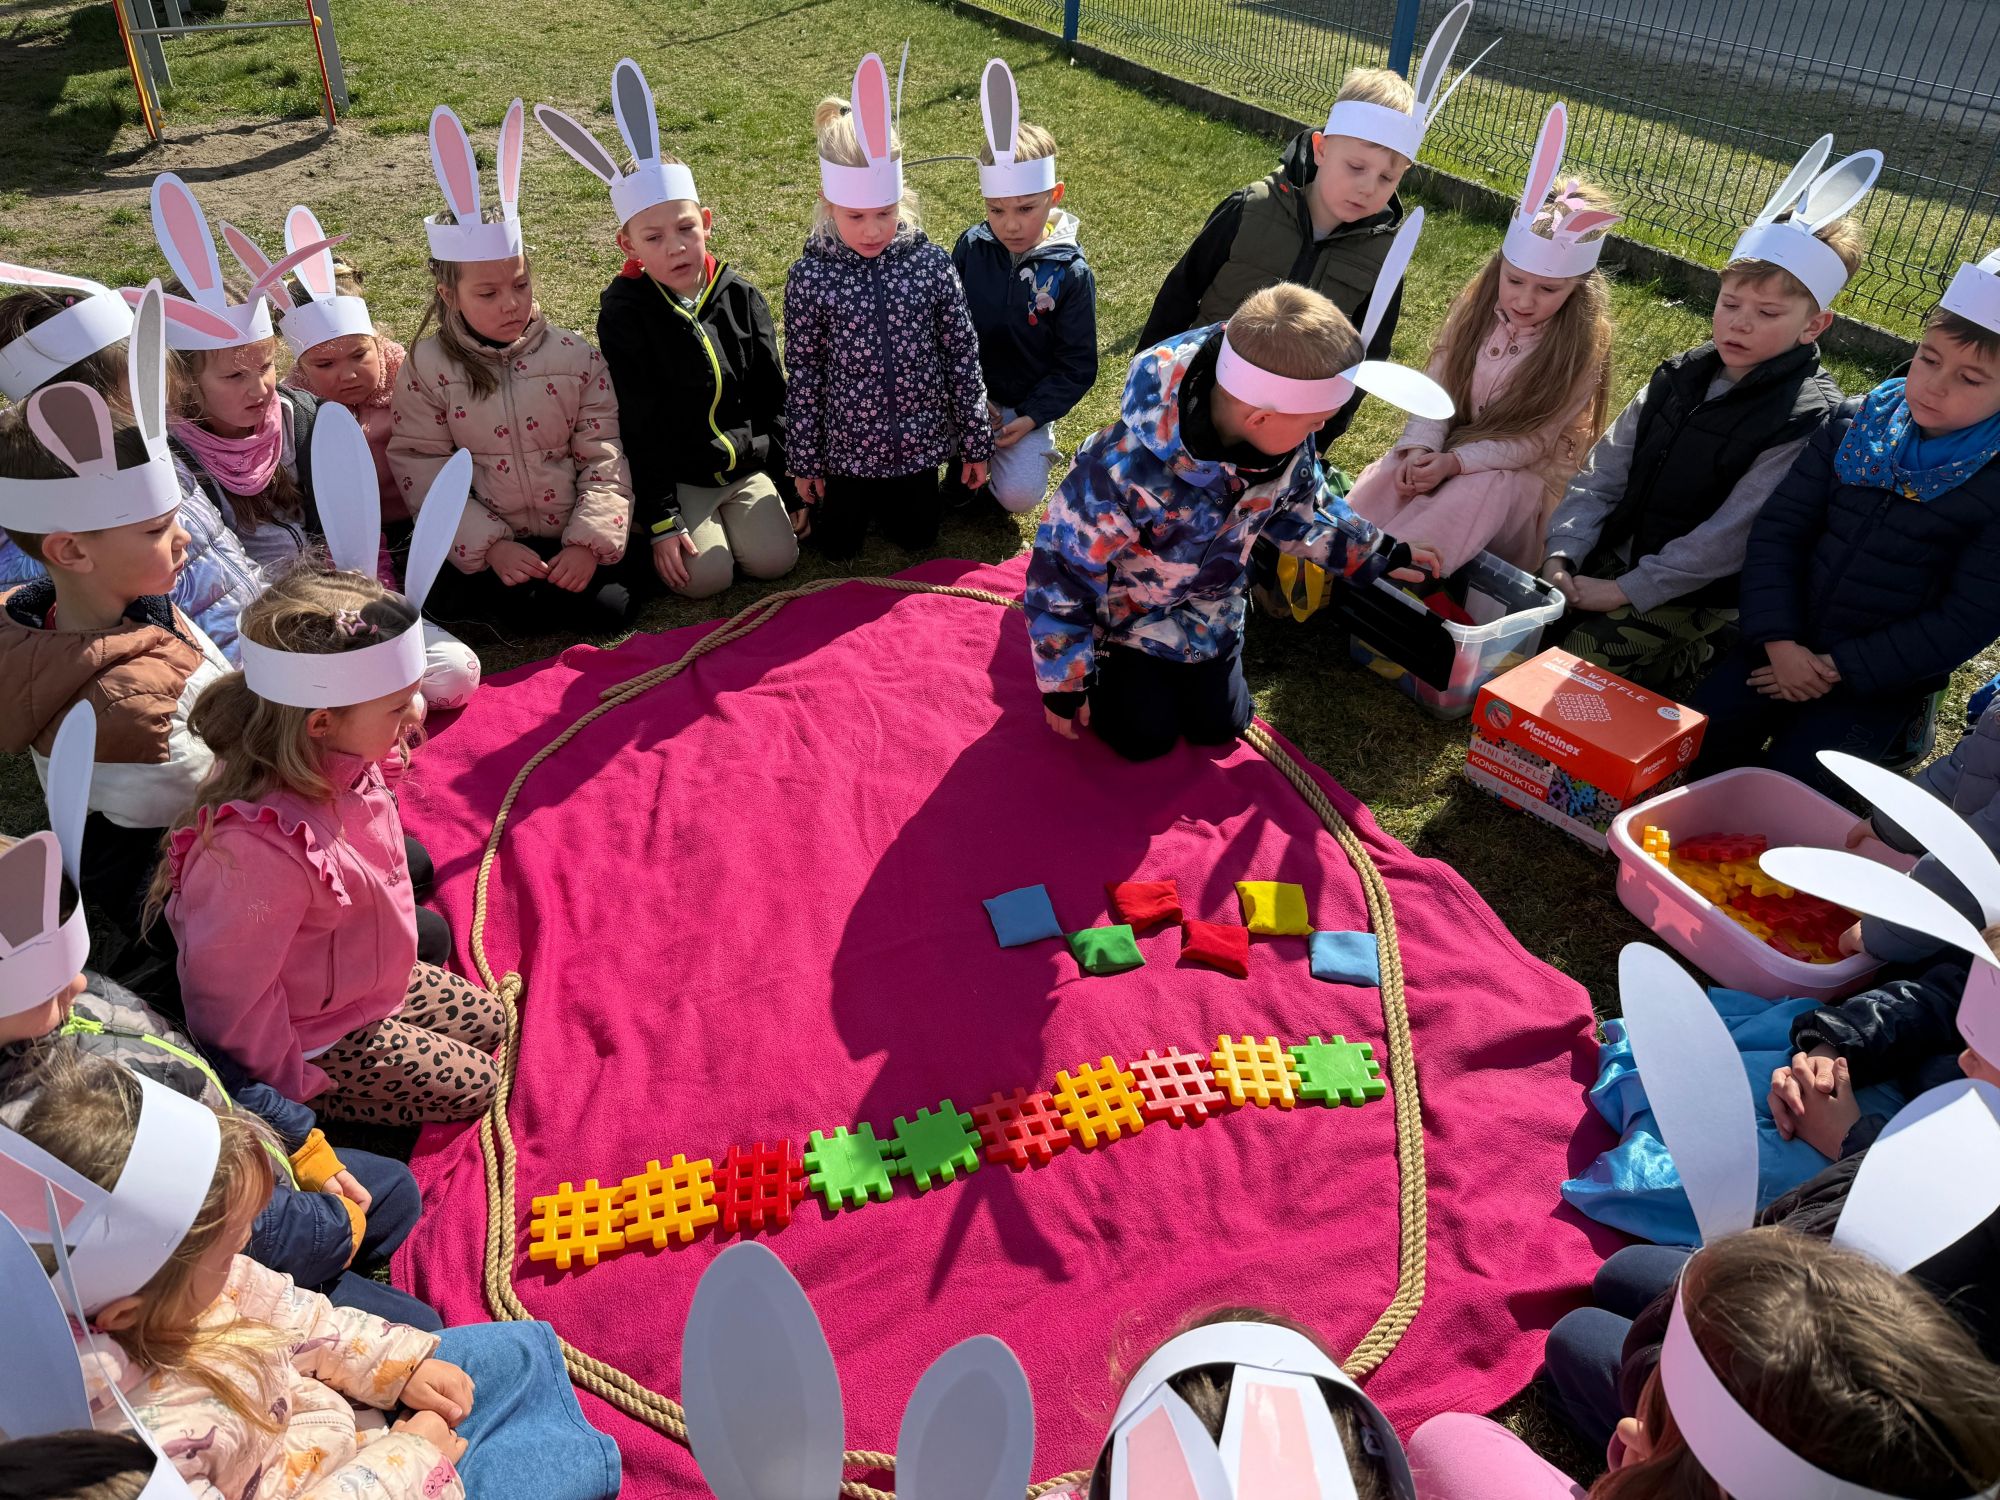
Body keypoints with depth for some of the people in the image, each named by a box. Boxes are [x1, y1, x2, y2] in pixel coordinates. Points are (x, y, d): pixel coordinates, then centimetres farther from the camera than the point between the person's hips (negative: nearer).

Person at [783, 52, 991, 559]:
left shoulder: (932, 264, -13)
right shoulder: (809, 276, -15)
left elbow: (963, 356, -5)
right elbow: (803, 372, -8)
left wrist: (976, 442, -1)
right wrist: (804, 462, -3)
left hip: (919, 441, 1)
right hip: (846, 445, -1)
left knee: (917, 537, 15)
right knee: (837, 544, 11)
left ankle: (882, 496, 45)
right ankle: (843, 498, 42)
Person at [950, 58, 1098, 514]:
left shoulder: (1070, 272, -13)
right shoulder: (972, 248, -7)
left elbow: (1077, 366, -8)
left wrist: (1032, 416, -17)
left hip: (1028, 405, -2)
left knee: (1019, 495, -21)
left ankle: (1037, 447, 14)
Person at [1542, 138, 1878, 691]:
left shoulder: (1809, 423, -18)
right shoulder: (1682, 377, 2)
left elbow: (1731, 538, -22)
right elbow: (1604, 473, 1)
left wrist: (1624, 590, -22)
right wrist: (1562, 554, -13)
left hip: (1692, 597, -7)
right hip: (1611, 558, 7)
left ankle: (1693, 656, 7)